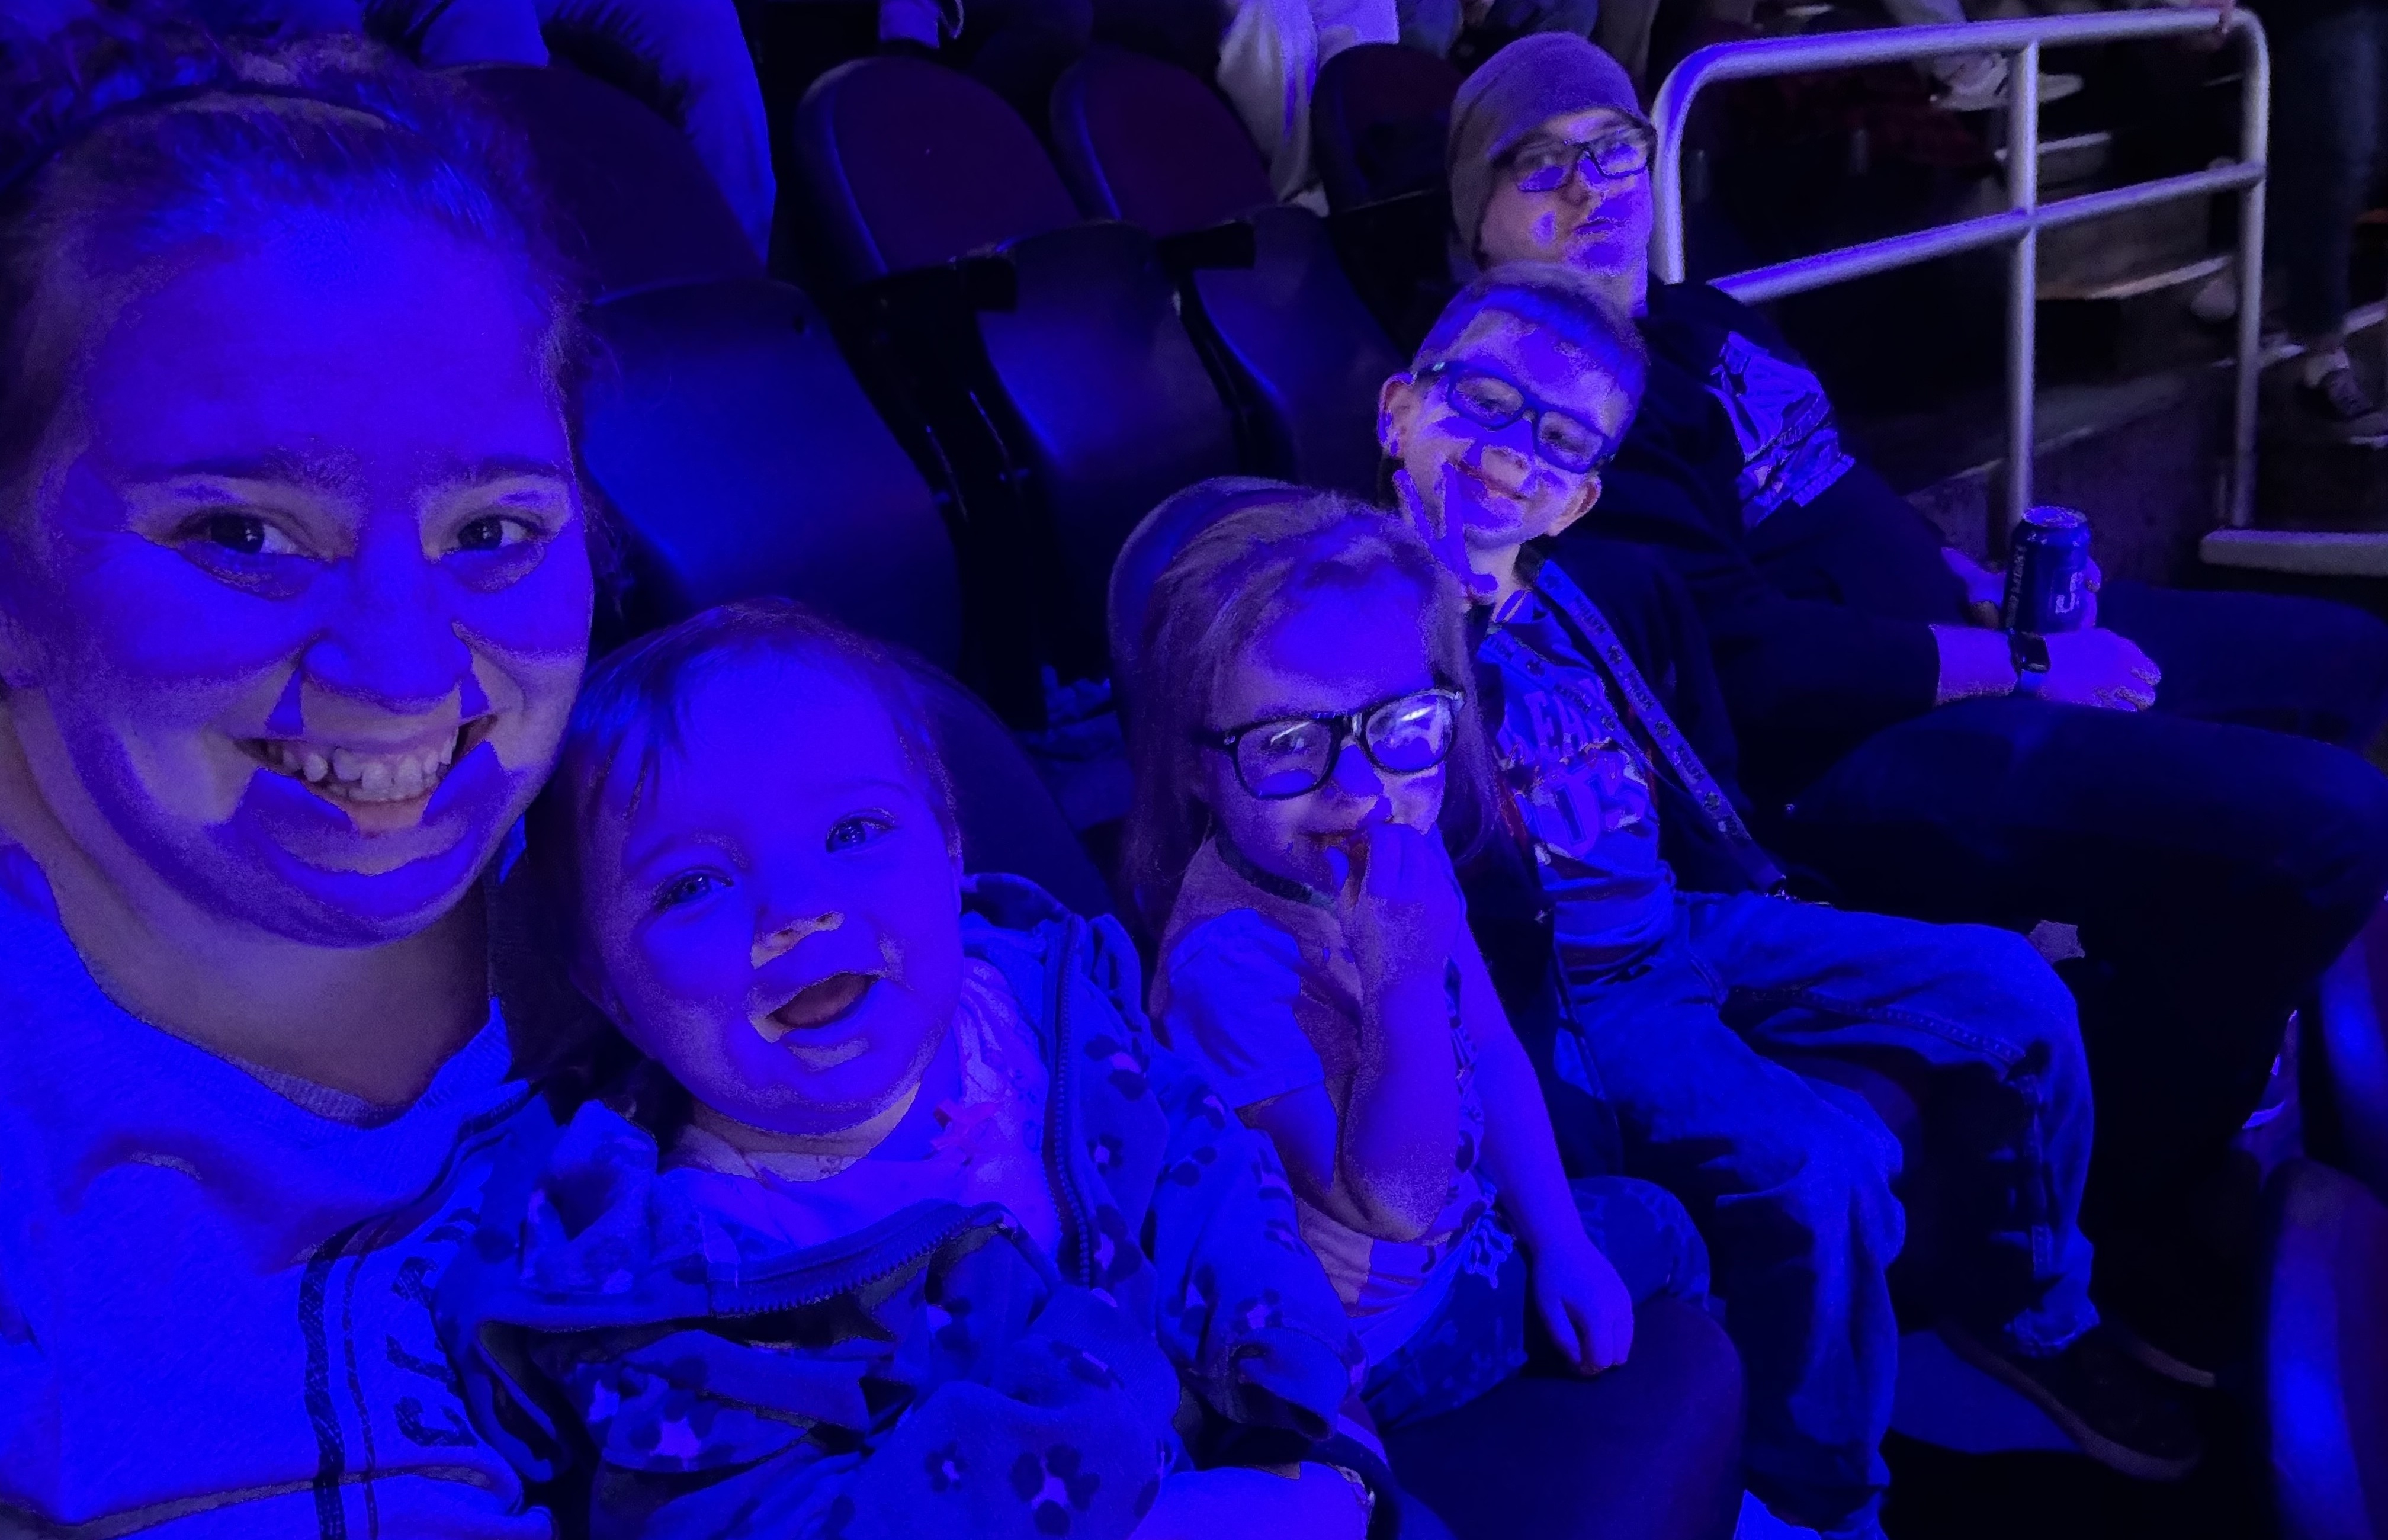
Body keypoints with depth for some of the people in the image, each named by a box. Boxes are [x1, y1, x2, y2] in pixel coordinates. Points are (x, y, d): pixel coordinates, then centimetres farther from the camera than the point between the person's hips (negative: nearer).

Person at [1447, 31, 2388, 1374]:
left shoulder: (1701, 324, 15)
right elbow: (1753, 663, -22)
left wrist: (1988, 587, 7)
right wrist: (2005, 663, -17)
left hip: (1971, 652, 11)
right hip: (1854, 759, -10)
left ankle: (2181, 1008, 31)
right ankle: (2131, 1235, -7)